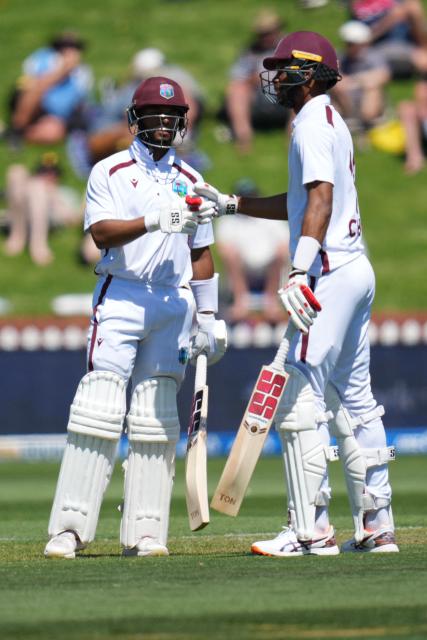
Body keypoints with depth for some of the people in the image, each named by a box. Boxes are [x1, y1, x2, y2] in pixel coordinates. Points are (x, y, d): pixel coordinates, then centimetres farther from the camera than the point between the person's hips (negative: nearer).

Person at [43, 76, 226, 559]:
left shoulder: (189, 182, 15)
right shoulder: (109, 172, 3)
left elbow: (200, 253, 18)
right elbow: (102, 232, -12)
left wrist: (208, 318, 13)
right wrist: (154, 221, -27)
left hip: (174, 304, 4)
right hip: (120, 298, -4)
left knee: (156, 418, 2)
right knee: (99, 406, -12)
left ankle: (145, 532, 2)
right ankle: (70, 527, -14)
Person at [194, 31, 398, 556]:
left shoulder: (312, 124, -10)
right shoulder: (332, 123, 20)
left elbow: (321, 200, -23)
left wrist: (299, 272, -33)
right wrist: (231, 204, 29)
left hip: (331, 272, -10)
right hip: (356, 271, 10)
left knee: (300, 403, -10)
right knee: (353, 400, 12)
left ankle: (311, 531, -13)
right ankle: (376, 527, 13)